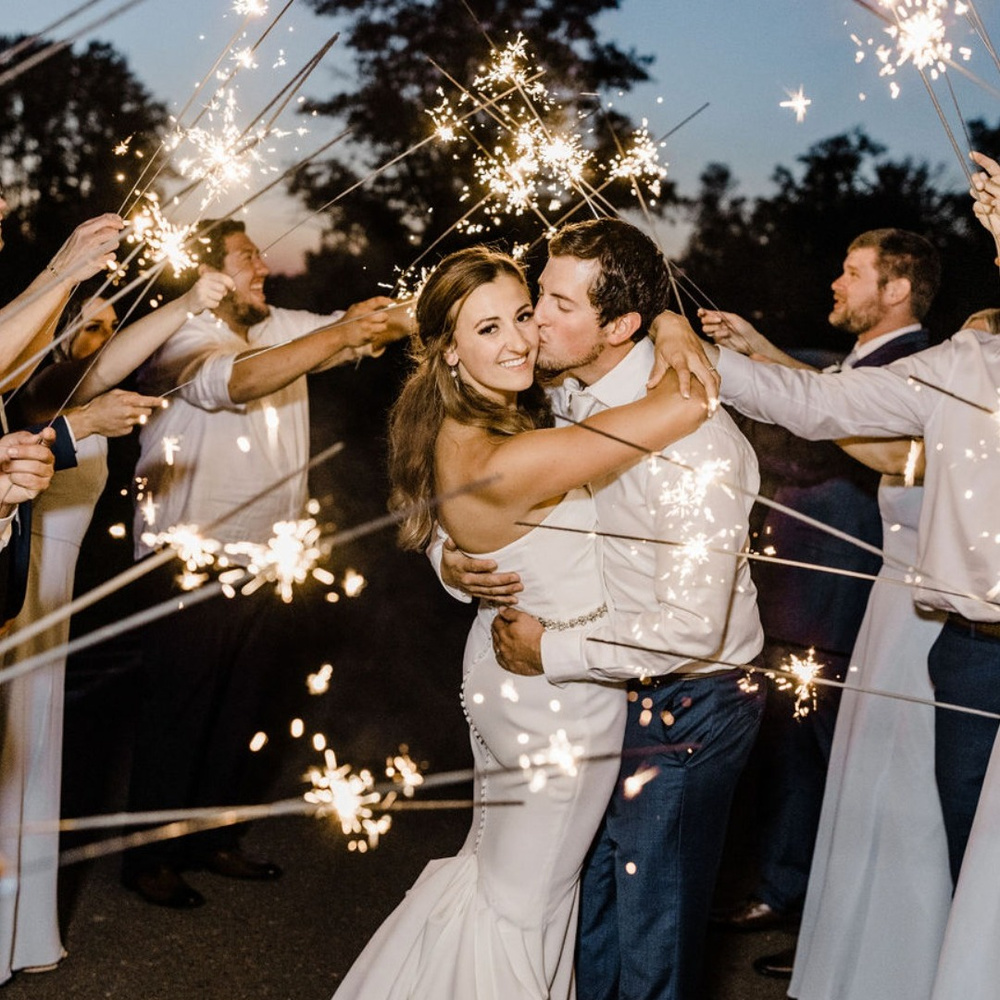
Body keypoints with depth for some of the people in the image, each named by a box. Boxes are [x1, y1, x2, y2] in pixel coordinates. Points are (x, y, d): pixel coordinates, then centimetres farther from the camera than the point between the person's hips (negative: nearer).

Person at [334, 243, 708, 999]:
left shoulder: (459, 426, -6)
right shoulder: (507, 461, -34)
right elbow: (687, 405, -37)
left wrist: (658, 324, -3)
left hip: (502, 662, 9)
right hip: (561, 691, -9)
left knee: (493, 866, 26)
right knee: (523, 902, 11)